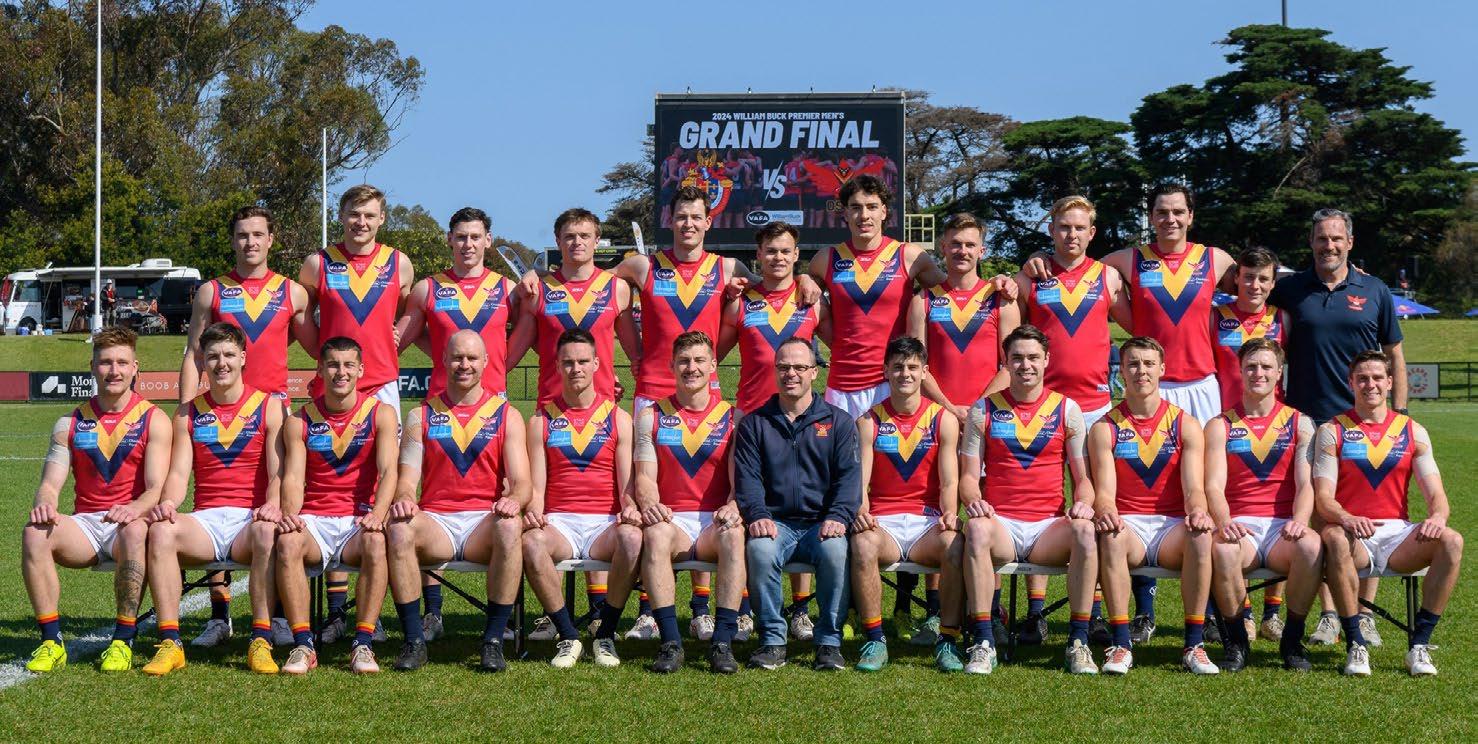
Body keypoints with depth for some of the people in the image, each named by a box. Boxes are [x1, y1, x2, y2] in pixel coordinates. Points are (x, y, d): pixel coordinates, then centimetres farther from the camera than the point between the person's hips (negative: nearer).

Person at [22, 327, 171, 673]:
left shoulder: (153, 421, 2)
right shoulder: (70, 423, 12)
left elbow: (157, 488, -7)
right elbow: (50, 482, 4)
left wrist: (133, 509, -31)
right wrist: (44, 504, -21)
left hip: (130, 524, -3)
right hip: (84, 525, 3)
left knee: (135, 532, -39)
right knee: (34, 533, -28)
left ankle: (123, 642, -30)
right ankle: (51, 641, -24)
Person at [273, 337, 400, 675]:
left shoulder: (380, 414, 3)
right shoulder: (300, 421, 7)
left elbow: (388, 471, -8)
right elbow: (292, 477, -1)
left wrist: (377, 513, -28)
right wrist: (290, 514, -24)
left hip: (358, 522, -1)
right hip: (313, 521, 1)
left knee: (377, 542, -35)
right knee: (287, 542, -32)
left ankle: (363, 644, -29)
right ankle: (303, 645, -29)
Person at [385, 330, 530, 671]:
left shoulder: (507, 416, 11)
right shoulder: (421, 416, 14)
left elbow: (521, 482, 3)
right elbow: (407, 478, 6)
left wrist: (514, 500, -22)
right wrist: (403, 499, -19)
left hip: (485, 522, -1)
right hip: (435, 521, 1)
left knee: (510, 527, -36)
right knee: (398, 529, -33)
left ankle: (494, 641, -27)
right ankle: (414, 641, -24)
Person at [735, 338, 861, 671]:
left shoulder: (839, 421, 13)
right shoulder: (754, 424, 14)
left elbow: (849, 475, 2)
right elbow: (747, 477, 3)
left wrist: (838, 517, -17)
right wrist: (757, 515, -17)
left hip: (822, 524, 0)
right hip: (775, 524, 1)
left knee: (835, 549, -35)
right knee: (759, 549, -34)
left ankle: (830, 642, -19)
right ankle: (772, 641, -20)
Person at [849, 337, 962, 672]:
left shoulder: (943, 419, 8)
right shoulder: (869, 422, 8)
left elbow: (949, 482, 1)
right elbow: (859, 479, -1)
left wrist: (949, 514, -21)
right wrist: (860, 511, -24)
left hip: (927, 522, 0)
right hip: (882, 523, 0)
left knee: (954, 542, -35)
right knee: (863, 544, -35)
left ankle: (948, 640, -21)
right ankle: (874, 640, -23)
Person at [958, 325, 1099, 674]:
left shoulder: (1067, 409, 10)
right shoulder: (984, 410, 9)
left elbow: (1083, 477, 10)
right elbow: (969, 476, 7)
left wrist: (1083, 502, -13)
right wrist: (974, 501, -15)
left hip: (1049, 527, 1)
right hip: (1000, 524, -1)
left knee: (1085, 530, -32)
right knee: (976, 529, -36)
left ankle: (1078, 643, -22)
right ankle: (984, 643, -29)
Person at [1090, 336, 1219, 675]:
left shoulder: (1185, 425, 8)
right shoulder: (1105, 428, 6)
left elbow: (1194, 487, -4)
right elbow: (1105, 490, -5)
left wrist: (1198, 511, -29)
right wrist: (1105, 510, -31)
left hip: (1172, 528, 1)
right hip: (1128, 525, -1)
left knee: (1200, 535, -34)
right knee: (1111, 536, -37)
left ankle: (1194, 645, -27)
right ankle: (1121, 644, -32)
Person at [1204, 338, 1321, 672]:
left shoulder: (1299, 423, 13)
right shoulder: (1220, 426, 12)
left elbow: (1306, 484, 2)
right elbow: (1213, 485, -2)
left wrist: (1299, 521, -21)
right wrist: (1224, 522, -24)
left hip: (1283, 528, 1)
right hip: (1239, 527, 0)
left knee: (1310, 546, -35)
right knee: (1222, 550, -36)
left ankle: (1292, 640, -13)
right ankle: (1236, 641, -13)